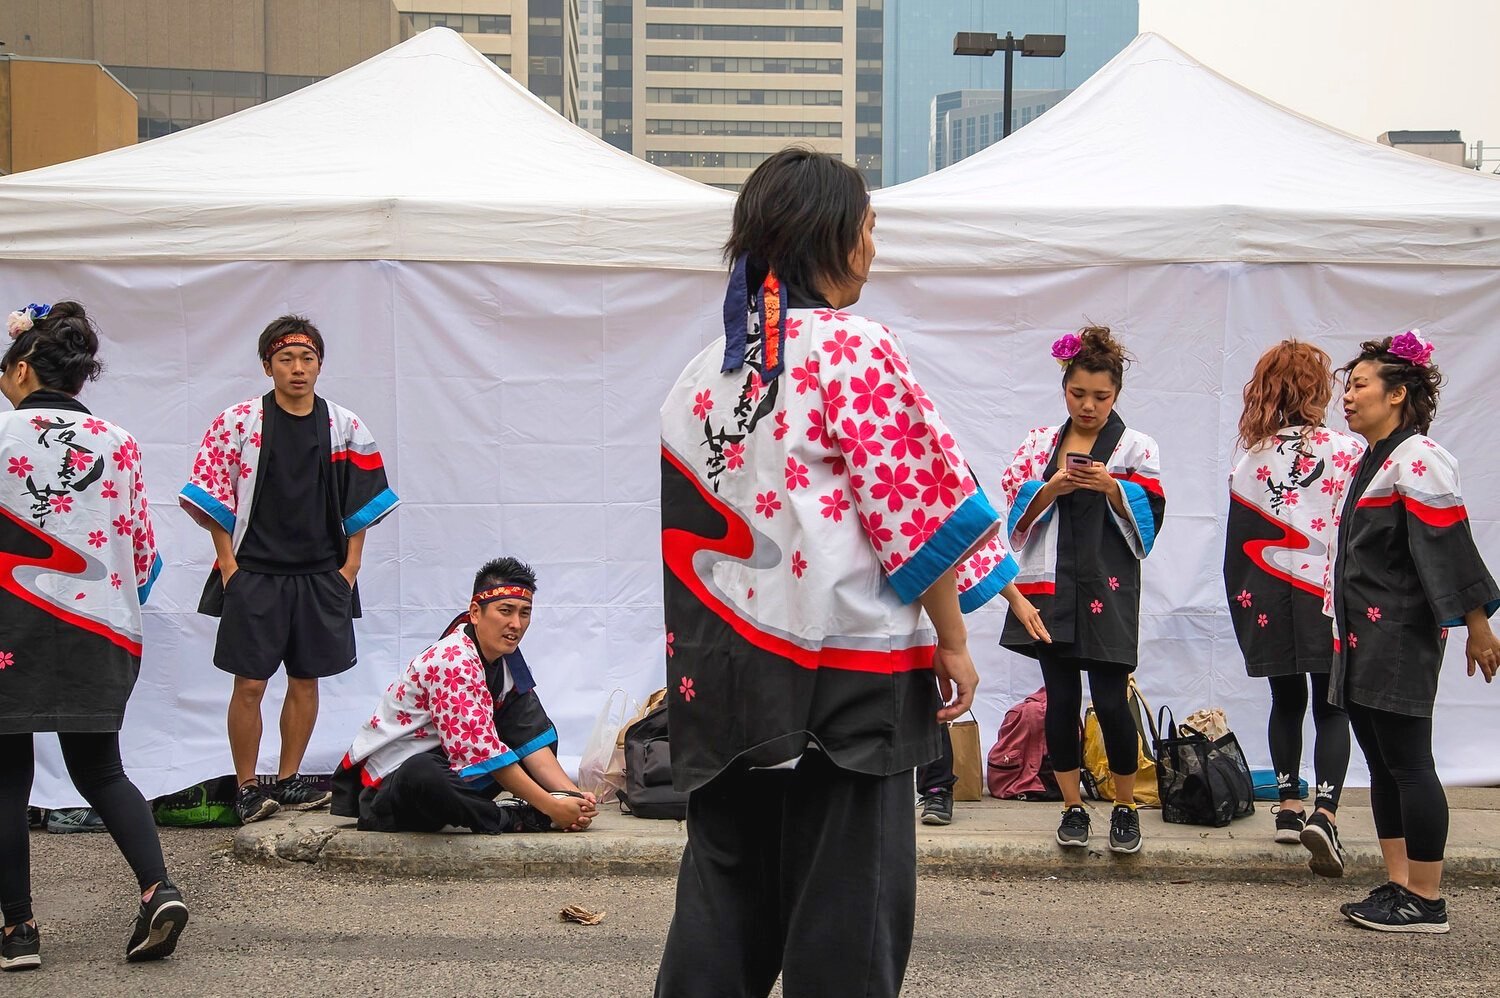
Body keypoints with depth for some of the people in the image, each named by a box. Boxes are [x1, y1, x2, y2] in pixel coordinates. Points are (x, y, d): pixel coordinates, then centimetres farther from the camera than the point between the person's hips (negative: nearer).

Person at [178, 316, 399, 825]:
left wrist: (349, 566, 3)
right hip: (254, 573, -3)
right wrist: (228, 565, -6)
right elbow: (214, 497, 0)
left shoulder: (345, 427, 6)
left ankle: (288, 780, 19)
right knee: (250, 684, -3)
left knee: (306, 681, 7)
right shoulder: (238, 422, -1)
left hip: (322, 575, 3)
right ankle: (246, 788, 7)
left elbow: (362, 501, 10)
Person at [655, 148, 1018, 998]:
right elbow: (915, 510, -13)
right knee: (845, 892, 2)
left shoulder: (708, 369, 9)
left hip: (728, 659, 7)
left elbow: (682, 519, 13)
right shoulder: (857, 350, -11)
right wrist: (954, 642, -5)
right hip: (842, 658, -6)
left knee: (726, 879, 13)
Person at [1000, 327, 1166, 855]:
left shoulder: (1136, 447, 5)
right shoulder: (1040, 443, 11)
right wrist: (1050, 489, -13)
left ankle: (1125, 807, 10)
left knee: (1111, 701, -6)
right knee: (1061, 698, 3)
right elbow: (1015, 509, 5)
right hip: (1050, 586, 2)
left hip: (1107, 588, -2)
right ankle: (1073, 807, 14)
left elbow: (1148, 516, -1)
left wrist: (1111, 488, -17)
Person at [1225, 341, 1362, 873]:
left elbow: (1238, 547, 2)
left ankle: (1290, 805, 21)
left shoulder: (1250, 463, -1)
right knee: (1331, 708, 2)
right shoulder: (1349, 452, -9)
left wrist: (1242, 610, 11)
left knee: (1287, 700, 17)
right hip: (1331, 596, -3)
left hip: (1270, 599, 3)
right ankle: (1324, 809, -15)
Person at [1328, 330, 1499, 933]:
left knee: (1408, 765, -6)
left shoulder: (1417, 459, -12)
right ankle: (1398, 887, 18)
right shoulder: (1371, 463, 17)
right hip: (1366, 639, 10)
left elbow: (1450, 547, -16)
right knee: (1383, 768, 12)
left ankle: (1427, 902, -2)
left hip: (1401, 636, -10)